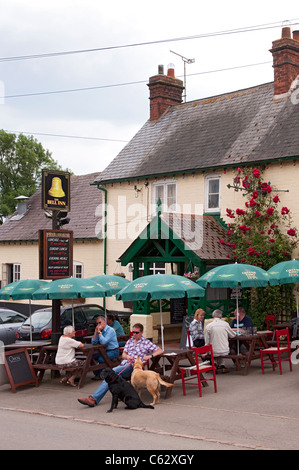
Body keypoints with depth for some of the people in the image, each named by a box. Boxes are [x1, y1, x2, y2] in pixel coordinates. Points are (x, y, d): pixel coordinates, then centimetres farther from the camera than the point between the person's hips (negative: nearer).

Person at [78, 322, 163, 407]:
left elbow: (160, 351, 2)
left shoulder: (146, 342, 8)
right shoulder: (129, 341, 24)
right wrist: (127, 356, -7)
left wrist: (150, 356, -16)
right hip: (123, 364, 6)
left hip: (132, 366, -6)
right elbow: (123, 355, 17)